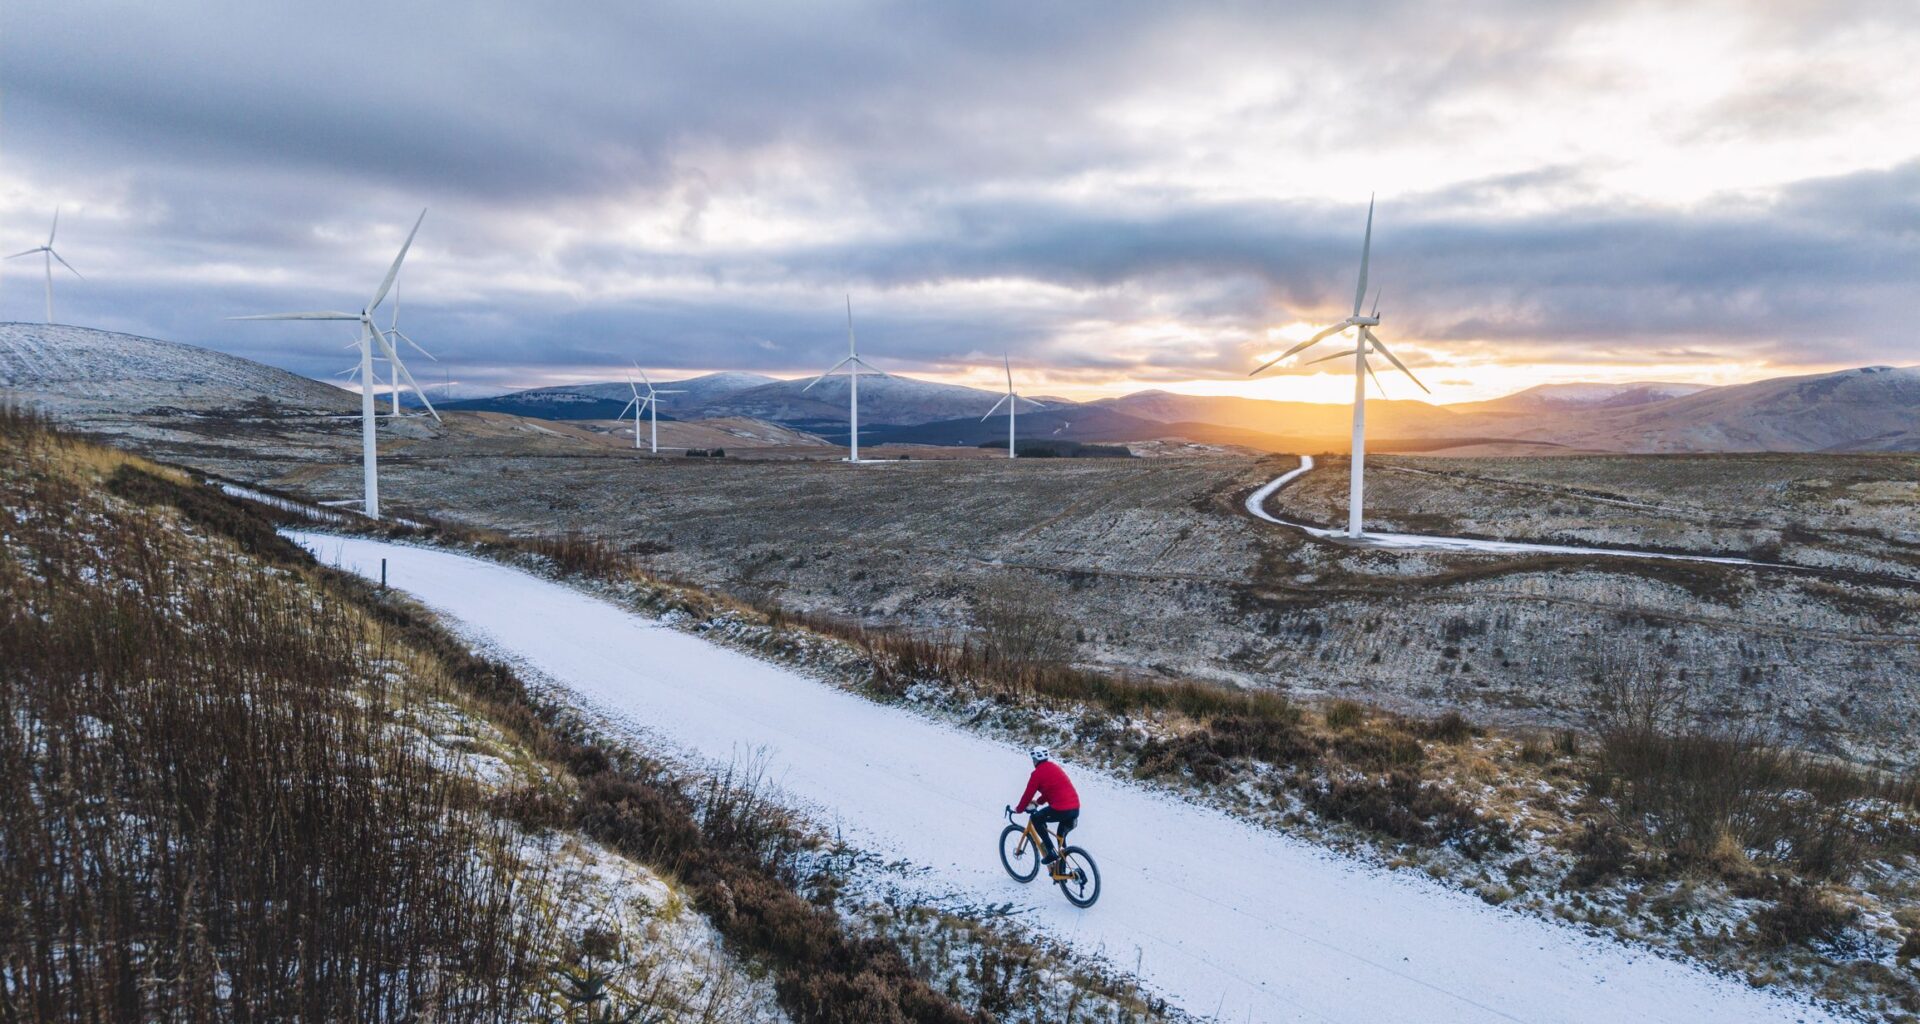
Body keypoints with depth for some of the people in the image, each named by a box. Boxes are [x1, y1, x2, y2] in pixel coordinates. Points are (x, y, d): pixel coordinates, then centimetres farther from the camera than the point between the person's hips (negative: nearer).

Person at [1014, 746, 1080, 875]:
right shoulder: (1055, 767, 20)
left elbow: (1028, 794, 1)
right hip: (1075, 809, 8)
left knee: (1035, 818, 12)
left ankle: (1051, 852, 4)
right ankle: (1060, 871, 32)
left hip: (1061, 810, -8)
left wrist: (1019, 809, 18)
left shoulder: (1038, 773, -4)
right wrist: (1038, 801, 42)